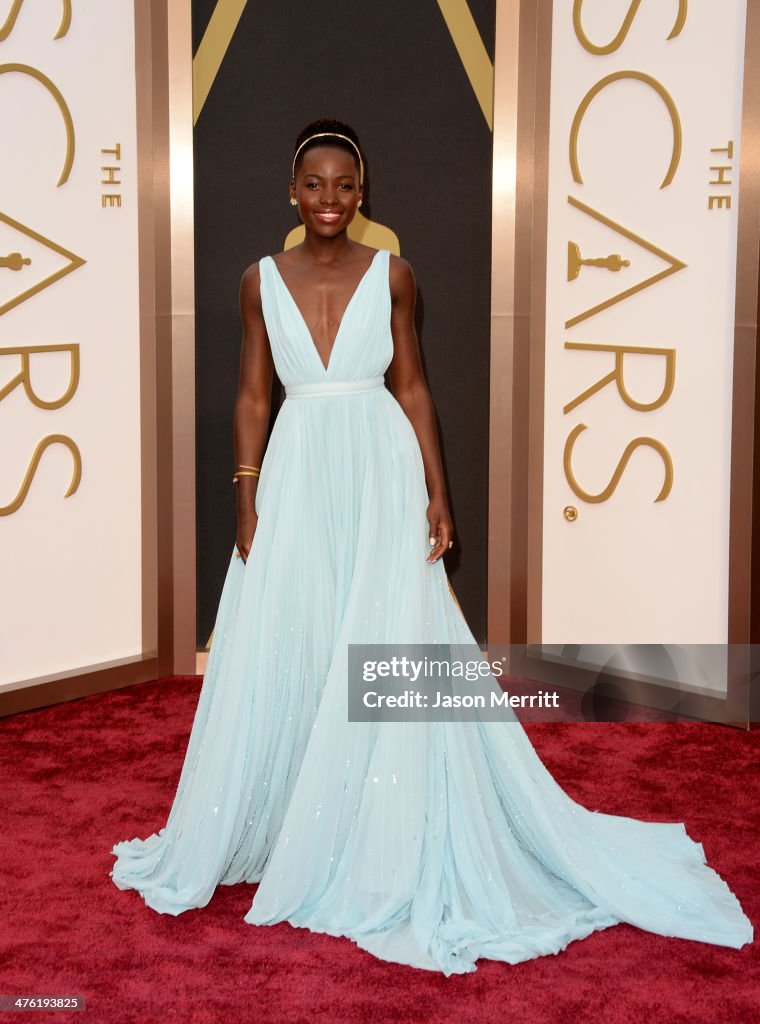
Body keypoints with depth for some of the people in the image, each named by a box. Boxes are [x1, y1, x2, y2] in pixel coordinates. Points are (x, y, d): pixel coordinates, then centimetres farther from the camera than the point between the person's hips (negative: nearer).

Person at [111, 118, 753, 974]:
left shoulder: (391, 274, 1)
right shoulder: (261, 281, 5)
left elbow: (412, 387, 3)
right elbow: (253, 398, 6)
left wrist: (437, 494, -3)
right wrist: (247, 505, -1)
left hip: (381, 473, -1)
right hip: (297, 477, 2)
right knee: (281, 661, 5)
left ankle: (392, 851, 13)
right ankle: (286, 831, 24)